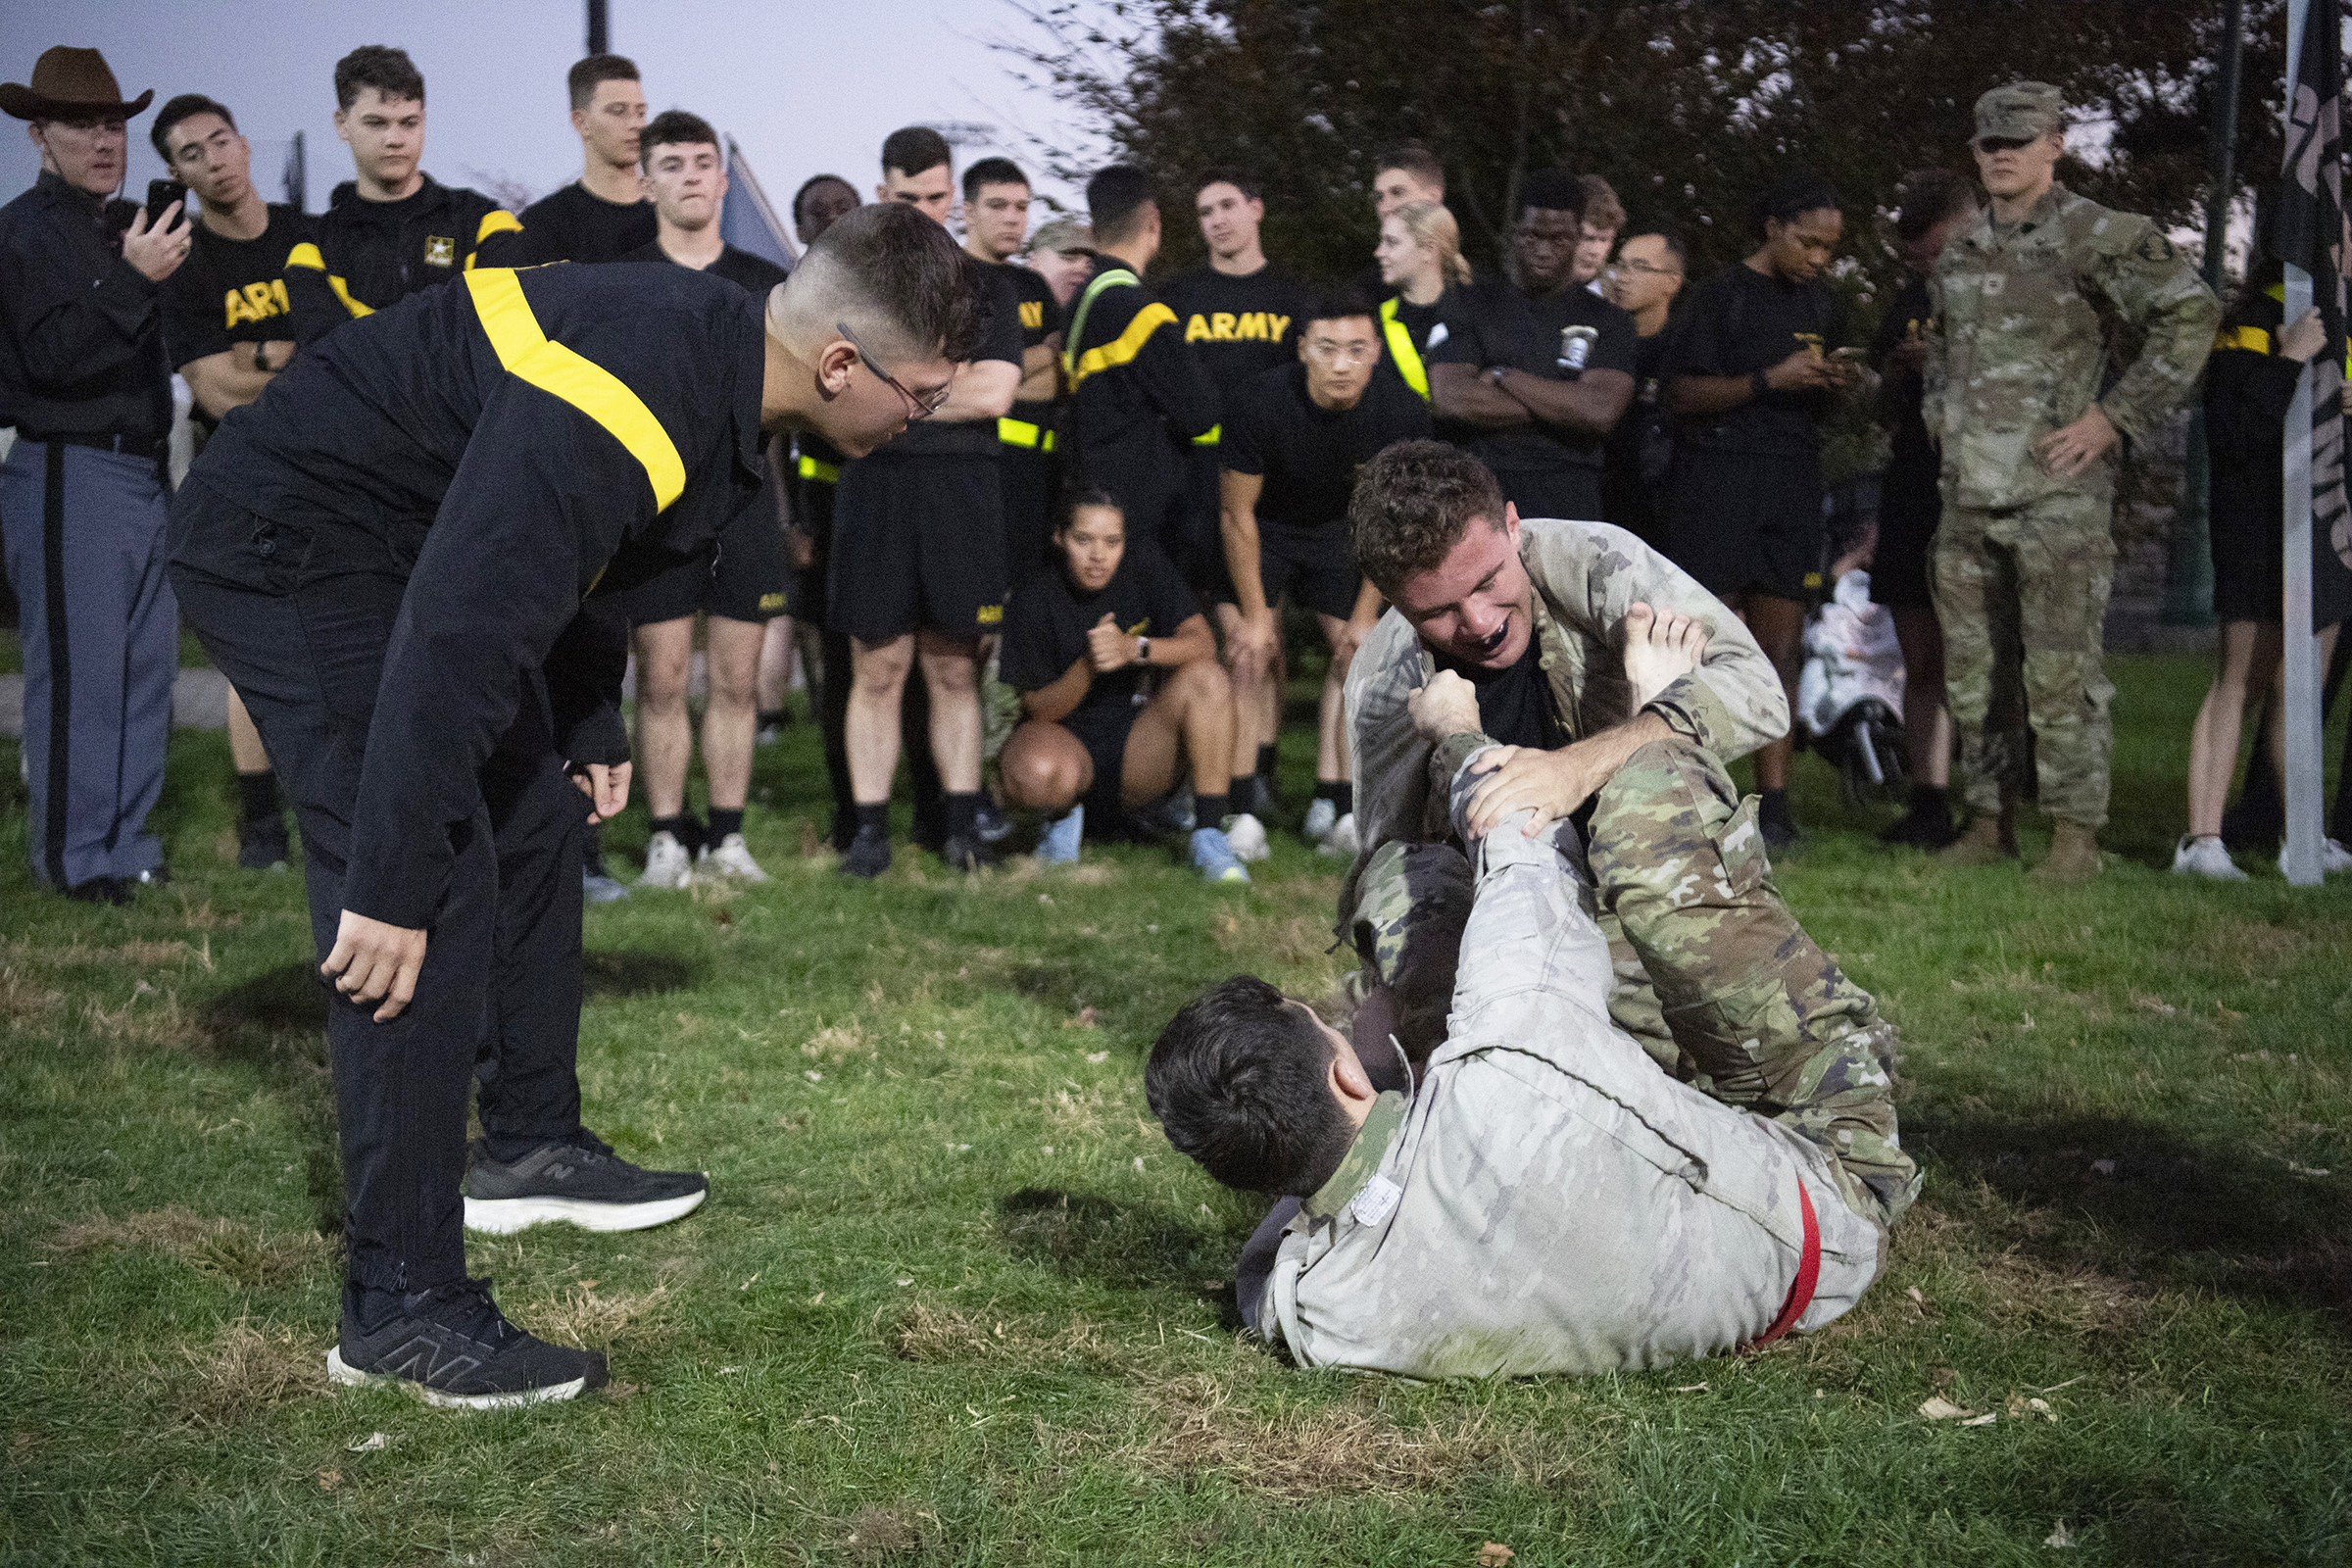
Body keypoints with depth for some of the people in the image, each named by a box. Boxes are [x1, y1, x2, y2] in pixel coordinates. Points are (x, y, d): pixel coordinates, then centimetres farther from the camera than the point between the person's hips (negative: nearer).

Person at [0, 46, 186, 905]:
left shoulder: (131, 225, 17)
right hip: (69, 476, -8)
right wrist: (134, 279, -24)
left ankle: (125, 847, 19)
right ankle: (71, 860, 2)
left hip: (146, 472, 8)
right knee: (79, 673, -6)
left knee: (146, 669, 10)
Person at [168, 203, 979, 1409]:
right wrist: (392, 887, -32)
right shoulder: (619, 412, -32)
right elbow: (455, 639, -35)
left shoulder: (712, 356, 0)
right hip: (285, 551, -11)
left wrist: (590, 729, 22)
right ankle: (400, 1304, -10)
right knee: (434, 904, -16)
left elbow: (565, 551, 17)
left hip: (417, 543, 11)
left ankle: (529, 1149, 35)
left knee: (535, 824, 18)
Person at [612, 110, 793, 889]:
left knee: (737, 680, 4)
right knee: (662, 682, -1)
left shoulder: (765, 284, 12)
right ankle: (667, 836, 7)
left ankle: (727, 834, 13)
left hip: (744, 496, 2)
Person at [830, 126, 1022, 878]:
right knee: (878, 667, -1)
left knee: (955, 667, 4)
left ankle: (960, 822, 10)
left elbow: (994, 393, -2)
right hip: (874, 485, 0)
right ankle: (870, 829, 3)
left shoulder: (985, 285, 12)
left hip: (964, 487, 0)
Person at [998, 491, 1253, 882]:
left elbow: (1202, 645, -13)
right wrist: (1087, 666, -28)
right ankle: (1064, 816, 2)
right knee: (1036, 774, -39)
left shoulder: (1146, 570, -1)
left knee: (1206, 678, -25)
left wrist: (1134, 649, -31)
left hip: (1139, 758, 3)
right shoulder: (1034, 602, -8)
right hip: (1069, 742, -2)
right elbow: (1039, 710, -9)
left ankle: (1209, 837, -20)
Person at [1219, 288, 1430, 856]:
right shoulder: (1259, 405, -32)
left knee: (1361, 651, -4)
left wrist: (1367, 613, -8)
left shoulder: (1402, 415, -23)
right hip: (1261, 528, -3)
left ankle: (1334, 809, 0)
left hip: (1336, 530, 3)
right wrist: (1253, 614, -15)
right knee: (1251, 653, -16)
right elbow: (1238, 512, -19)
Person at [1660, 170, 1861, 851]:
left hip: (1793, 485, 5)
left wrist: (1836, 387, 1)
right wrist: (1770, 379, -15)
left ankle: (1774, 798, -1)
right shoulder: (1724, 293, 0)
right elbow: (1682, 394, -6)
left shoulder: (1826, 305, 18)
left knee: (1781, 644, 0)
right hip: (1718, 480, -5)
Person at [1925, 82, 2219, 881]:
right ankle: (1991, 822, 19)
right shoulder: (1959, 255, 15)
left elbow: (2192, 312, -11)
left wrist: (2114, 416, -13)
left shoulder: (2098, 237, -6)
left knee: (2061, 668, -7)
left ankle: (2076, 836, 0)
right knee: (1970, 667, 9)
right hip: (1968, 493, 7)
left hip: (2059, 492, -7)